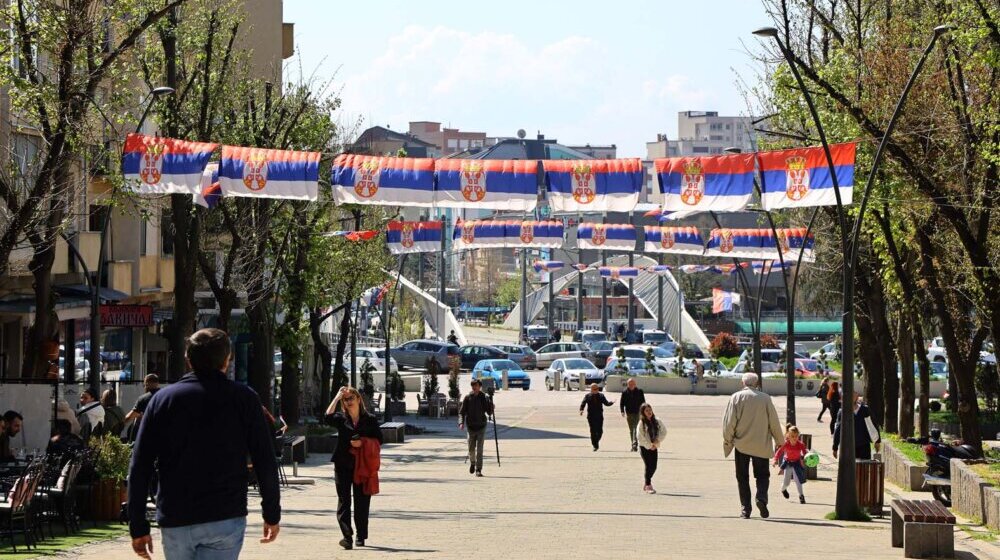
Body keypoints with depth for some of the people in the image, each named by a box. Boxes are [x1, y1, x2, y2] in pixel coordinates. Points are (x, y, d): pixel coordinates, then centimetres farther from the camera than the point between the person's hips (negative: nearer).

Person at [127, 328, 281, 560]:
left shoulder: (162, 399, 5)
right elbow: (265, 462, 0)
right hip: (226, 519, -3)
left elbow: (139, 467, 2)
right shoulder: (243, 399, 0)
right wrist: (272, 514, 10)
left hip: (174, 523, 3)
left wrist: (138, 526, 5)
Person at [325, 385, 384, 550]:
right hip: (342, 466, 1)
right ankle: (347, 536, -14)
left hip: (362, 466, -1)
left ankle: (361, 536, 16)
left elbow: (379, 439, 5)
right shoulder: (341, 418, 8)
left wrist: (363, 442, -11)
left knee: (362, 502, 4)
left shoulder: (369, 420, 6)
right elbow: (328, 417, -13)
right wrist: (337, 397, -11)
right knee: (343, 501, -8)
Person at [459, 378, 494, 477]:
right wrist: (461, 422, -13)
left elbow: (489, 412, -1)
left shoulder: (484, 398, -1)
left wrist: (490, 402, -18)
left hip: (481, 427, -1)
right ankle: (472, 463, 37)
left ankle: (478, 470, -6)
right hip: (471, 427, 1)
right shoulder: (468, 398, 1)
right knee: (471, 449, 8)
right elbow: (461, 412, 3)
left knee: (479, 449, -8)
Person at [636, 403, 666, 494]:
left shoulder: (657, 421, 2)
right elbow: (640, 436, -12)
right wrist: (649, 445, -11)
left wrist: (658, 440, -8)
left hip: (654, 447, 4)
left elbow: (664, 431, 7)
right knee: (649, 466, -9)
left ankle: (647, 484, 24)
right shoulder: (641, 423, -10)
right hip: (644, 447, -4)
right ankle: (648, 486, 0)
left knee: (653, 467, 6)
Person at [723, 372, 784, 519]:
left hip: (742, 444, 0)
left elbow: (729, 421, -5)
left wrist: (727, 440, 8)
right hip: (761, 445, 0)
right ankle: (761, 497, -15)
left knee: (742, 477, 9)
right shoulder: (765, 398, -4)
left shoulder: (736, 397, -4)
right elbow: (774, 422, 1)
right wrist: (779, 440, 14)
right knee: (762, 474, 11)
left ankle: (745, 508, 4)